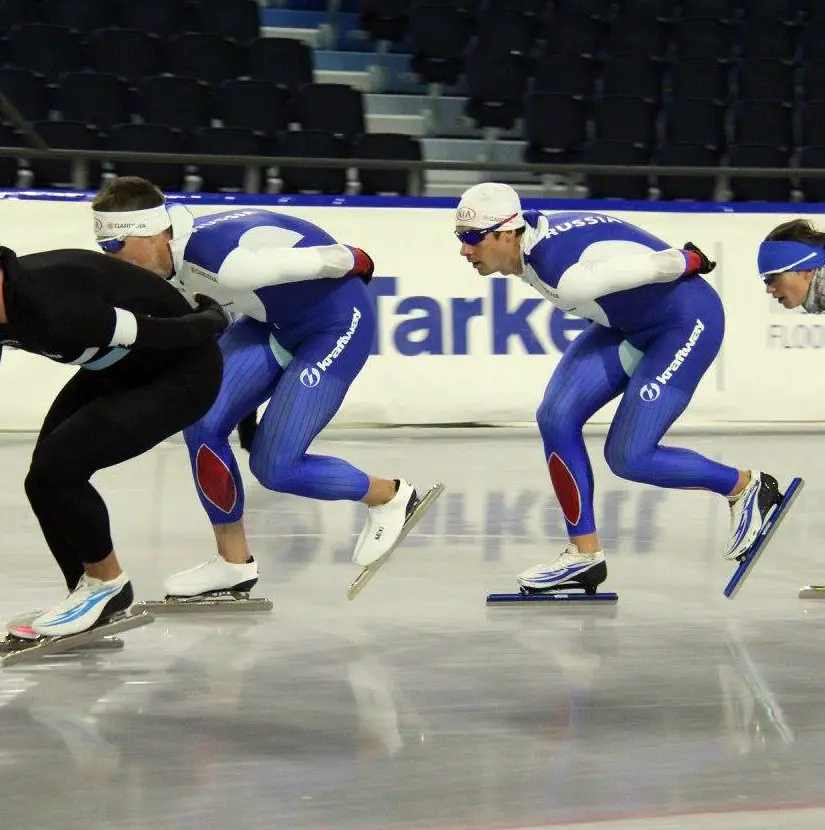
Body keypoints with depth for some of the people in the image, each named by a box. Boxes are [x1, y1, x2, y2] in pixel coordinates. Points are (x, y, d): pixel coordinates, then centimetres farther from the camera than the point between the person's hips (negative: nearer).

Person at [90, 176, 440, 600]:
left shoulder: (217, 259, -35)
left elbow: (325, 259, -23)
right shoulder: (171, 261, -7)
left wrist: (358, 265, -5)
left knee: (273, 466, -10)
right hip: (273, 321, 9)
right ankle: (234, 563, 10)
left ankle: (390, 498, 15)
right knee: (202, 423, -5)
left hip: (336, 323, -9)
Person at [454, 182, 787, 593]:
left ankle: (745, 486, 14)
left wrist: (691, 261, -7)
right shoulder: (530, 242, -5)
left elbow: (659, 264, -27)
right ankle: (585, 555, 6)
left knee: (629, 457, -9)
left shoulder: (566, 276, -34)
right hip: (628, 323, 9)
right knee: (557, 417, -3)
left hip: (687, 323, -9)